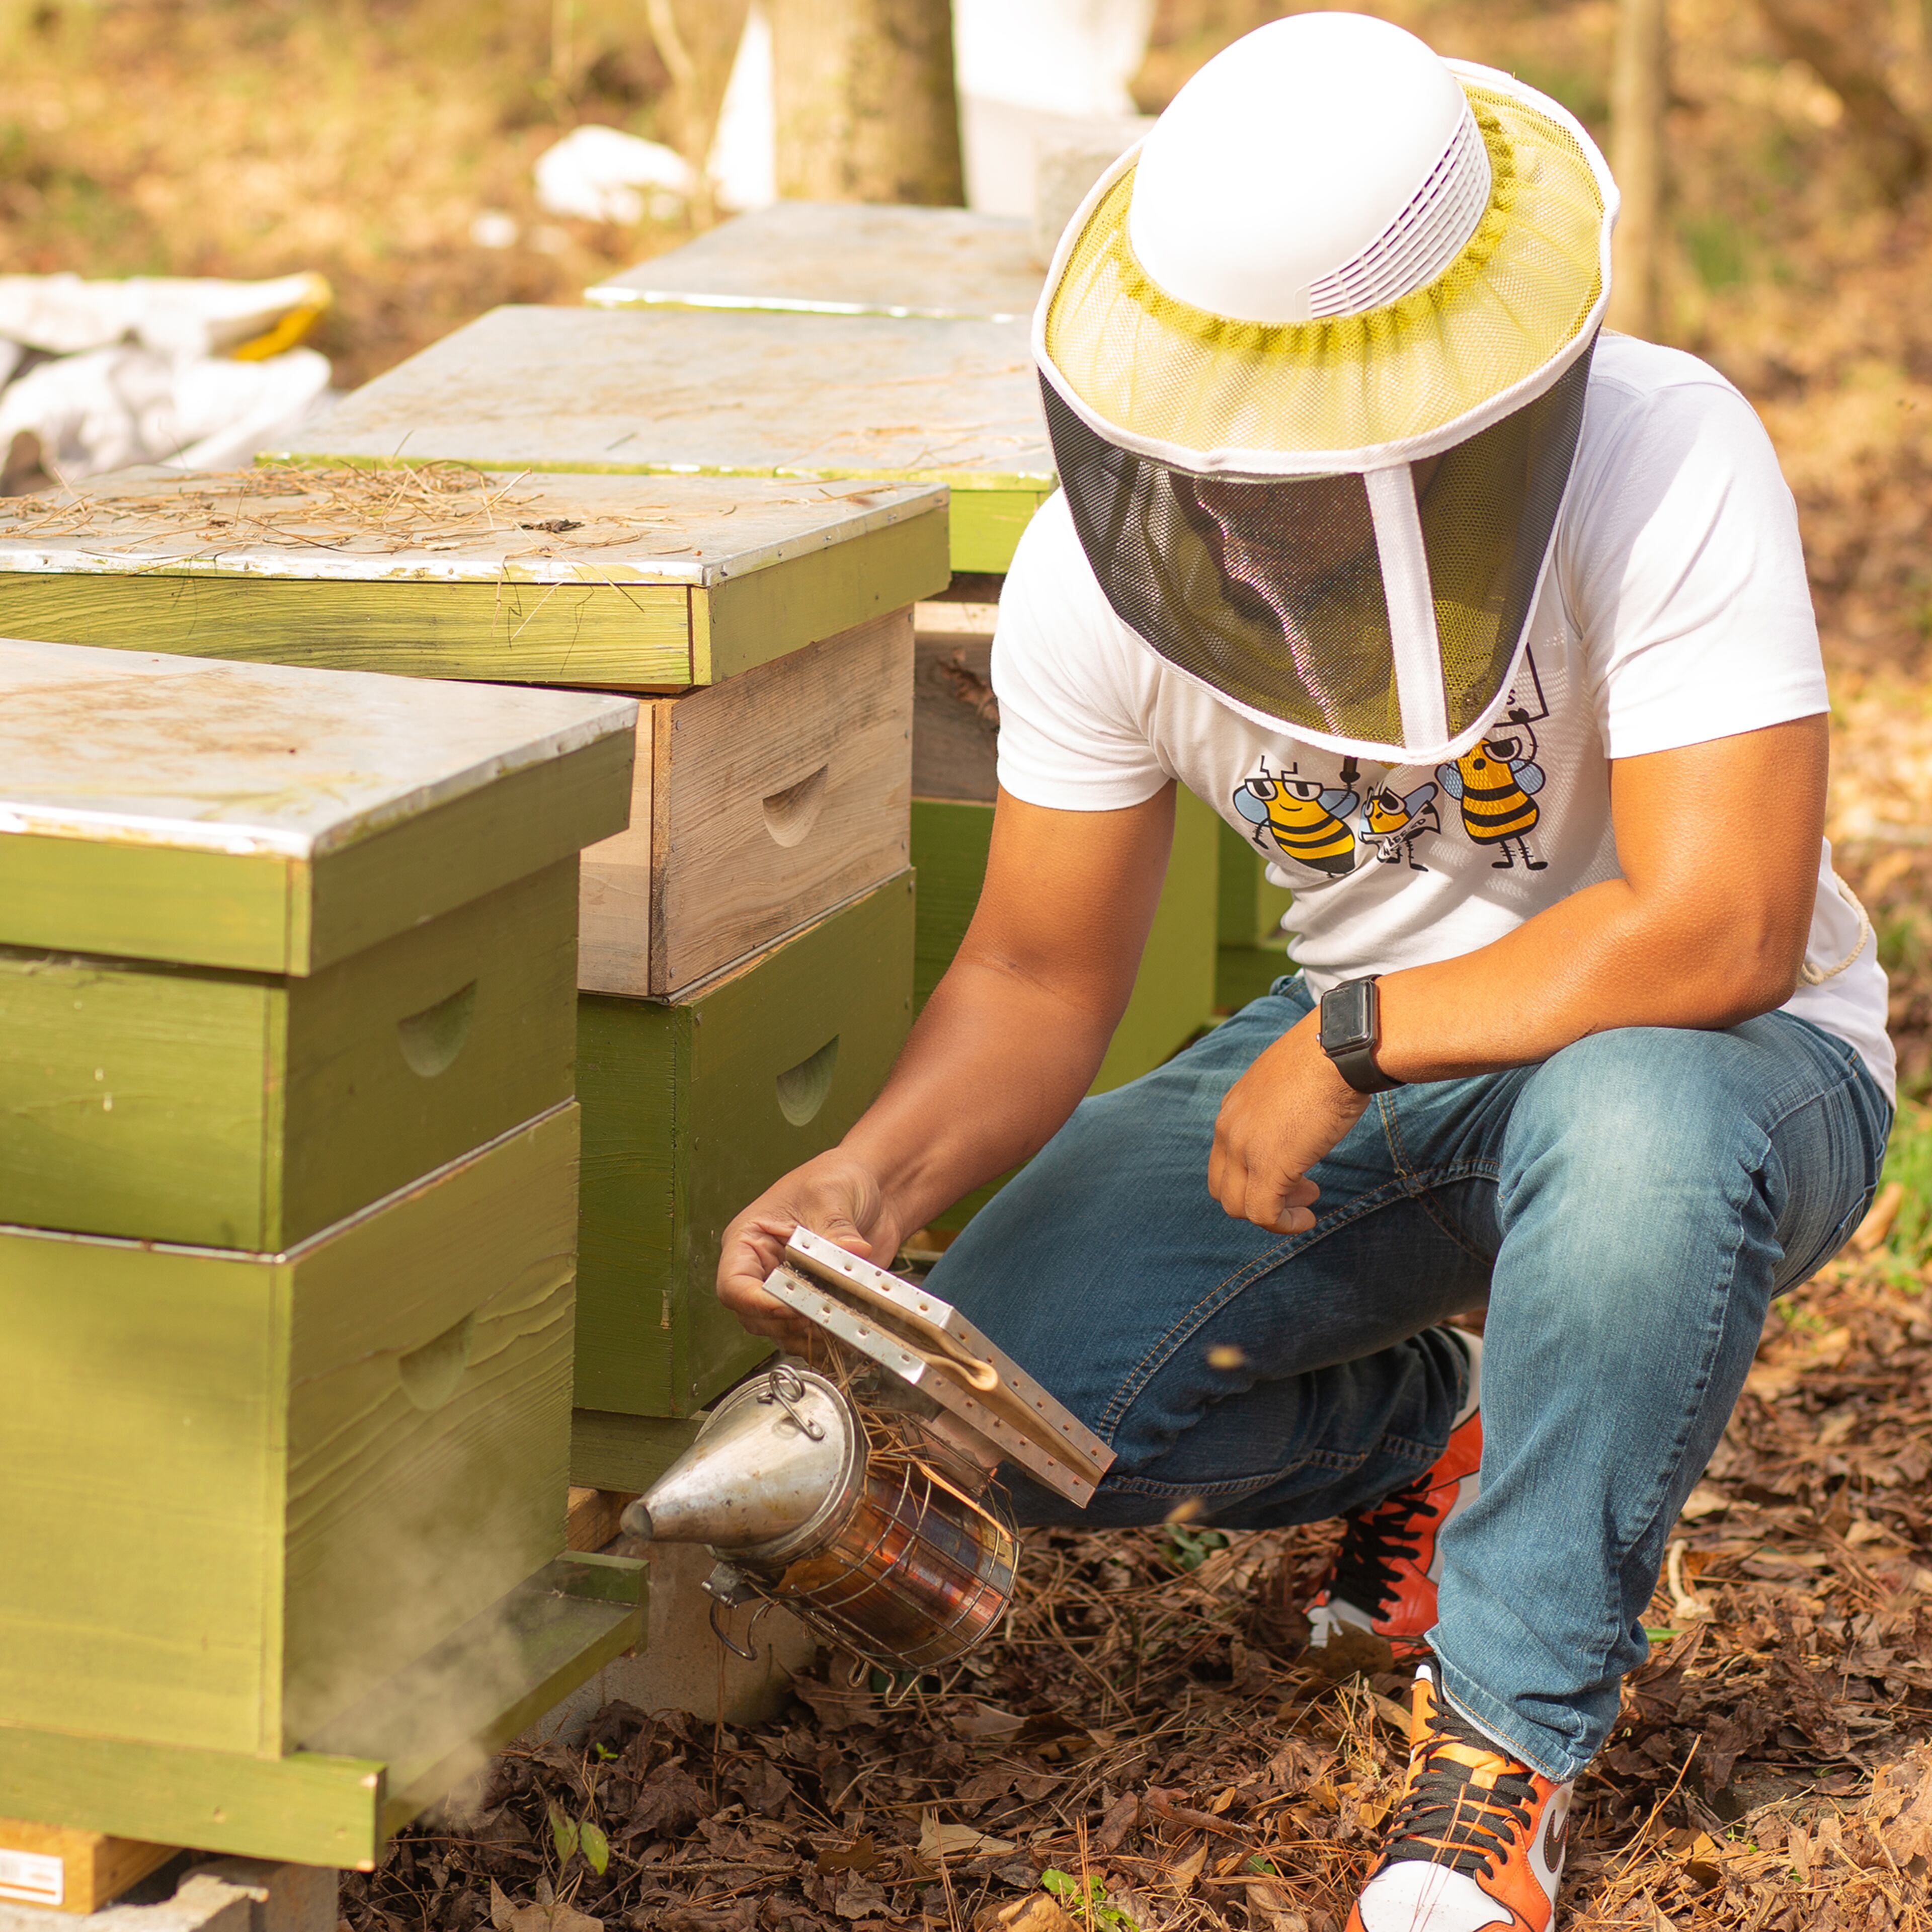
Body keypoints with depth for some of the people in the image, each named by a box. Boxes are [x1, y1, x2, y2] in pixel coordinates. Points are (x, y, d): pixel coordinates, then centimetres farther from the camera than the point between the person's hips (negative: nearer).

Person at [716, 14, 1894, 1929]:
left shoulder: (1662, 463, -30)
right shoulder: (1103, 563, -15)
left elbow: (1719, 931, -33)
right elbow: (1040, 973, -7)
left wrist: (1348, 1042, -26)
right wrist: (881, 1172, -26)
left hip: (1731, 1068, -4)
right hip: (1361, 1062, 4)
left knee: (1639, 1121, -41)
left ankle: (1509, 1720, -19)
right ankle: (1426, 1436, 16)